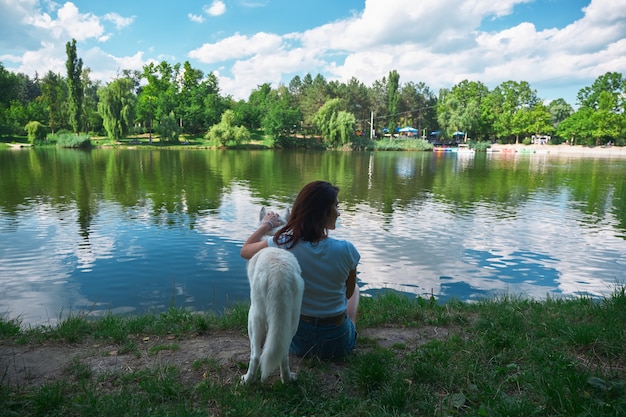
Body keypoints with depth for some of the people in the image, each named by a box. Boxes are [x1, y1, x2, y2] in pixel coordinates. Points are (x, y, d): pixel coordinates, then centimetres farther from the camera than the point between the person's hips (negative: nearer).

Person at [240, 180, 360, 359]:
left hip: (297, 342, 1)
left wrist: (265, 225, 15)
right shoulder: (346, 250, -22)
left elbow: (245, 250, 2)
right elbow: (348, 293, -3)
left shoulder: (281, 245, -20)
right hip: (338, 343, -1)